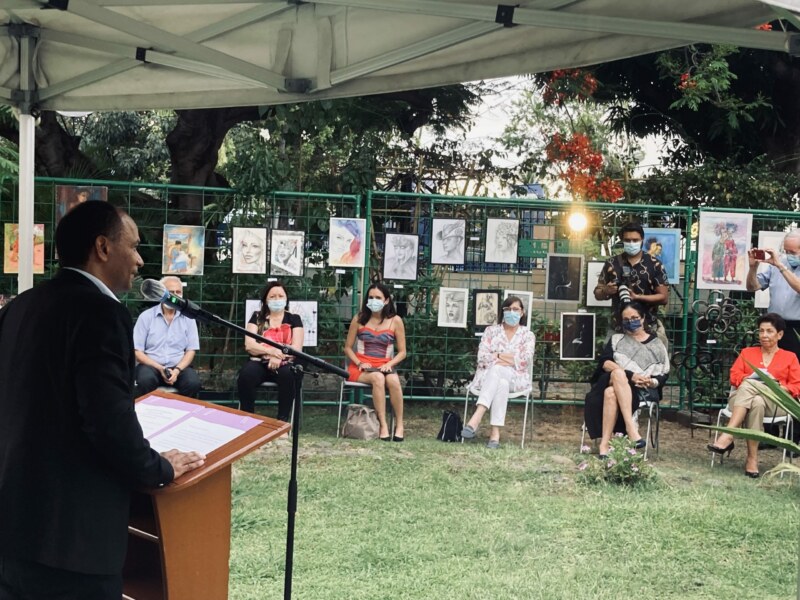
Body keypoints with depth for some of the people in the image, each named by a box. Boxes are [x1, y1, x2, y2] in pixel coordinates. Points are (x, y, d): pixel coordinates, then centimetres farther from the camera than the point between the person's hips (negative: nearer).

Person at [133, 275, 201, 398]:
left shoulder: (188, 317, 7)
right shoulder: (146, 316, 1)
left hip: (179, 366, 1)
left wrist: (177, 370, -14)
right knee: (146, 380, -36)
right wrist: (160, 368, -15)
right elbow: (137, 352, -2)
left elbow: (191, 350, 5)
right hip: (151, 365, -1)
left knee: (194, 383, -30)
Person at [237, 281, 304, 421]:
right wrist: (272, 350, -17)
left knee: (289, 375, -36)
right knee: (246, 374, -33)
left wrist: (278, 356, -21)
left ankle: (283, 421, -25)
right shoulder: (257, 317, 12)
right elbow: (249, 345, 0)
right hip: (260, 362, 1)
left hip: (285, 364, -1)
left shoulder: (294, 319, 10)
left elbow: (297, 348, -2)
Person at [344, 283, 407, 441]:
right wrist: (359, 363, -10)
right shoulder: (359, 319, 6)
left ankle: (399, 425, -24)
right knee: (378, 378, -36)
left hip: (384, 366, 1)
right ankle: (383, 425, -34)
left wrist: (389, 364, -12)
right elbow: (347, 348, 8)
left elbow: (402, 352, 6)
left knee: (393, 380, -35)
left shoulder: (395, 321, 5)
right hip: (361, 366, -1)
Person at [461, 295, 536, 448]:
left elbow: (525, 360, -5)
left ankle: (476, 418, -51)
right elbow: (482, 357, 1)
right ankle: (495, 432, -49)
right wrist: (510, 358, -7)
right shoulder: (491, 330, 15)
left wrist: (497, 356, -6)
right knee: (501, 384, -38)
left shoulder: (528, 335, 13)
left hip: (515, 378, -1)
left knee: (496, 370, -37)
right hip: (487, 376, 1)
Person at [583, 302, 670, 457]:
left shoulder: (656, 344, 19)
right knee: (618, 373, -38)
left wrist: (652, 382, -15)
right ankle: (631, 428, -50)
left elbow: (664, 374, 9)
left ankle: (604, 445, -47)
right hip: (613, 382, 1)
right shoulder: (616, 339, 22)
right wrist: (629, 375, -14)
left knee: (611, 393, -37)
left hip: (642, 390, -1)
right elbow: (604, 362, 3)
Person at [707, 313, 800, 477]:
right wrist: (751, 378, -9)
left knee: (748, 385, -37)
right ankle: (752, 458, -42)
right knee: (756, 402, -39)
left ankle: (727, 436, -42)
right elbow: (734, 376, 11)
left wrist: (778, 387, -11)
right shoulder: (747, 352, 25)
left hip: (776, 403, -1)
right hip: (741, 398, 2)